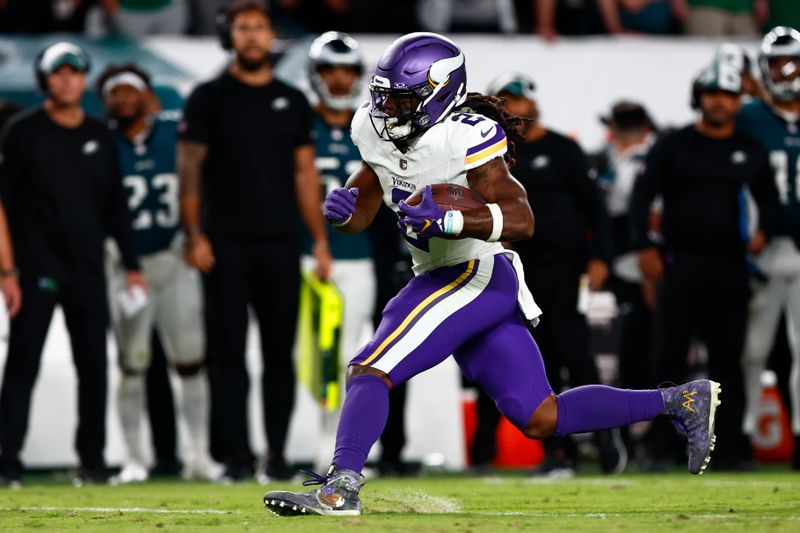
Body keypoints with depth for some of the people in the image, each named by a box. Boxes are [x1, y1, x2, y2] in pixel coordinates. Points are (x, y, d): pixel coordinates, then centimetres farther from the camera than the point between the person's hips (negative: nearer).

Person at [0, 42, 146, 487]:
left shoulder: (100, 137, 11)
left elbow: (115, 204, 16)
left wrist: (131, 264, 12)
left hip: (87, 267, 4)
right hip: (37, 265, -4)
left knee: (94, 366, 5)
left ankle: (92, 459, 12)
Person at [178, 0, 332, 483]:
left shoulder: (292, 102, 12)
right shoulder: (210, 98, 3)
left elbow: (305, 175, 12)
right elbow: (190, 170, 0)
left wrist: (320, 240, 5)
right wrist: (194, 235, -8)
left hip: (280, 244, 2)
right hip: (226, 243, -2)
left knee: (280, 352, 2)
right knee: (229, 351, -3)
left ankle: (278, 453, 7)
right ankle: (235, 455, -1)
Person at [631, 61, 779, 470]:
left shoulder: (749, 152, 11)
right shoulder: (673, 147, 3)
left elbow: (767, 196, 19)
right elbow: (643, 195, 0)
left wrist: (763, 230, -1)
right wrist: (645, 247, -9)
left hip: (729, 266, 2)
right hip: (680, 263, -2)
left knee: (728, 357, 3)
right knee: (671, 354, -4)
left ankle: (730, 444, 5)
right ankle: (662, 445, -1)